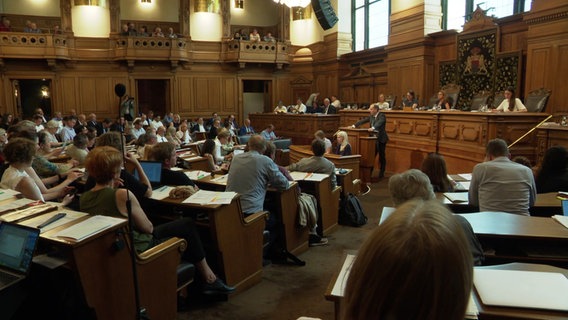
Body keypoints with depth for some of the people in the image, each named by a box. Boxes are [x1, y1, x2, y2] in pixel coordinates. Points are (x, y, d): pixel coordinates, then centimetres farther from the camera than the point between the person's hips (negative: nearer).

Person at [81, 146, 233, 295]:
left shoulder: (83, 198, -3)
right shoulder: (123, 195, -25)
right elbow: (148, 228, -15)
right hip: (140, 251, -8)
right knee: (187, 226, 10)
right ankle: (210, 279, 21)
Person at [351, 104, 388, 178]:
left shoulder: (382, 116, -13)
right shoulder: (371, 116, 9)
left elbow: (379, 123, -31)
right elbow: (363, 121, 9)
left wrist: (373, 128, -49)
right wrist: (354, 125, -3)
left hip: (381, 139, -6)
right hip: (374, 138, 6)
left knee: (382, 156, 3)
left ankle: (381, 173, 14)